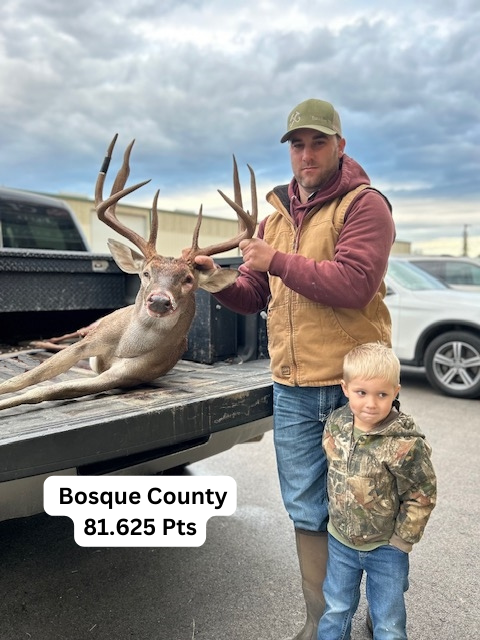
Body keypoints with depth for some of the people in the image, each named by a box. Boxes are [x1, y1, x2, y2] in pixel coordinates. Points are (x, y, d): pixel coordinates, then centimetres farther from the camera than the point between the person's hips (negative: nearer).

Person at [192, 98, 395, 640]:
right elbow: (255, 296, 14)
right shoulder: (276, 215, 14)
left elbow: (353, 285, -22)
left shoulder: (364, 205, -6)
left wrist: (278, 261, -17)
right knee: (306, 512, 15)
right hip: (292, 392, 5)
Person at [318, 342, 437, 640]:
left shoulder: (406, 444, -27)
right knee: (336, 610, 22)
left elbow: (422, 496, -16)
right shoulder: (336, 424, -11)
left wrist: (402, 540, -10)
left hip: (386, 548, -4)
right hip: (340, 540, 4)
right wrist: (337, 511, 9)